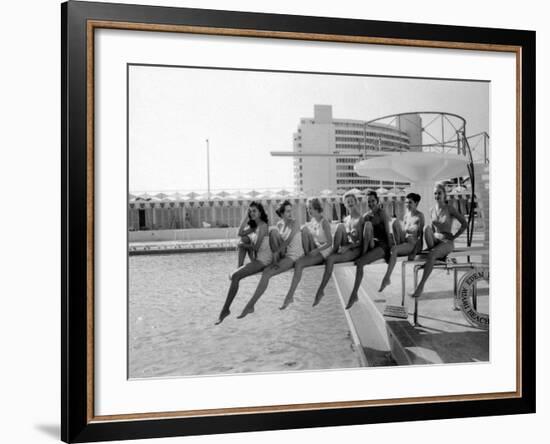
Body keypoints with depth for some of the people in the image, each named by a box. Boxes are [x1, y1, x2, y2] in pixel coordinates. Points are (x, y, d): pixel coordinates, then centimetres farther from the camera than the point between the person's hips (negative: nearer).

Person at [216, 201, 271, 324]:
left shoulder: (262, 226, -10)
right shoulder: (254, 226, 17)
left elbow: (256, 247, -15)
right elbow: (240, 233, 1)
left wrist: (243, 245, 2)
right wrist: (246, 217, 2)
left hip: (263, 260, -10)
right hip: (256, 259, 10)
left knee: (235, 276, -22)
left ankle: (225, 309, -23)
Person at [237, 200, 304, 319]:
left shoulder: (294, 224, -11)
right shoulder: (279, 224, 8)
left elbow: (288, 241, -19)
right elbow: (277, 240, 9)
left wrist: (276, 252, -17)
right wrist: (276, 254, -7)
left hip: (293, 256, -6)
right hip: (282, 254, 6)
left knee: (266, 273, -24)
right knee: (273, 231, -15)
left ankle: (250, 305, -23)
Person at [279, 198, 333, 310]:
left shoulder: (324, 222, -13)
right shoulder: (312, 221, 9)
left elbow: (329, 242, -16)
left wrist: (315, 251, -23)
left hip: (324, 251, -7)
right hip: (314, 249, 7)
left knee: (299, 263, -28)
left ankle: (290, 296, -27)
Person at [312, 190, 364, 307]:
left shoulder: (361, 219, -4)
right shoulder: (346, 220, 15)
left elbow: (361, 241, -9)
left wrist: (347, 247, -22)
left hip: (355, 249, -5)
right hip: (344, 247, 6)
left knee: (330, 259, -31)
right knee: (340, 226, -21)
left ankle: (321, 290, -26)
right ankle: (334, 251, -21)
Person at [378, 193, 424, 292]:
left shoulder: (420, 216, -2)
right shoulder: (406, 215, 17)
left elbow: (421, 234, -6)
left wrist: (416, 249, -15)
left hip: (413, 243, -6)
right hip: (404, 241, 6)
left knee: (393, 250, -33)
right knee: (396, 221, -13)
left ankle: (387, 278, -30)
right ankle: (397, 245, -13)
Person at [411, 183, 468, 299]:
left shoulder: (450, 209, -3)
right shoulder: (432, 210, 11)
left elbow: (465, 224, -2)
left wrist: (453, 237, -5)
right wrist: (432, 234, -1)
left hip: (447, 242, -4)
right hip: (435, 240, 4)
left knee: (431, 255, -36)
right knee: (427, 227, -30)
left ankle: (421, 286, -36)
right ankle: (431, 250, -25)